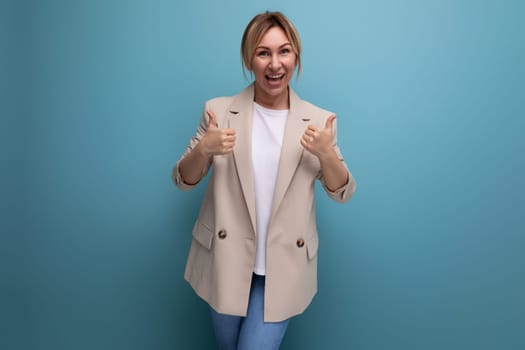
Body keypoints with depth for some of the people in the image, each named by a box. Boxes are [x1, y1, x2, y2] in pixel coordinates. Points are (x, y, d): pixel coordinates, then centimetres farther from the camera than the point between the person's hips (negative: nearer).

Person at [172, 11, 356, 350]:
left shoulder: (319, 120, -4)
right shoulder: (219, 111, -5)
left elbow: (342, 192, 0)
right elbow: (183, 180, -1)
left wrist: (327, 154, -20)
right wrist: (203, 149, -22)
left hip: (283, 268, -1)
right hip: (226, 262, 2)